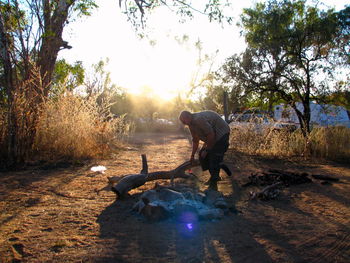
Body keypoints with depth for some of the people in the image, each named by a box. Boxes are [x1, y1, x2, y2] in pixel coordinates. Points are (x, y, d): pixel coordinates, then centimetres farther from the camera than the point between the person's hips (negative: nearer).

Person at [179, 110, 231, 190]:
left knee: (214, 158, -12)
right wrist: (192, 155, 19)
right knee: (202, 155, 8)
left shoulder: (199, 119, -27)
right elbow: (195, 141, 16)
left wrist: (206, 150, -17)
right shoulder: (191, 124, 5)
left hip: (222, 133, -10)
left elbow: (211, 135, -27)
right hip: (212, 137, 10)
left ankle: (213, 185, -3)